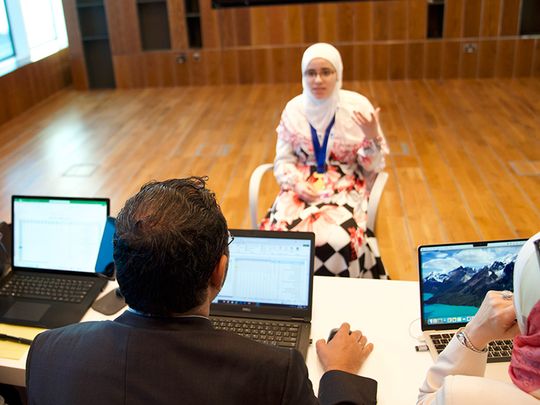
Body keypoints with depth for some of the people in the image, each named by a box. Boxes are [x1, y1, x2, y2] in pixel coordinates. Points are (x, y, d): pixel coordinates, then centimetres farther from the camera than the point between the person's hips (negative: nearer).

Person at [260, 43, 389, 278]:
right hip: (301, 187, 2)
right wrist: (297, 184, -14)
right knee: (276, 234, -26)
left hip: (345, 187, -2)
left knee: (338, 240, -32)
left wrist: (373, 137, -21)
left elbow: (372, 166, -2)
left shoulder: (358, 106, -5)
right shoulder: (294, 108, 1)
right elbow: (283, 161, 6)